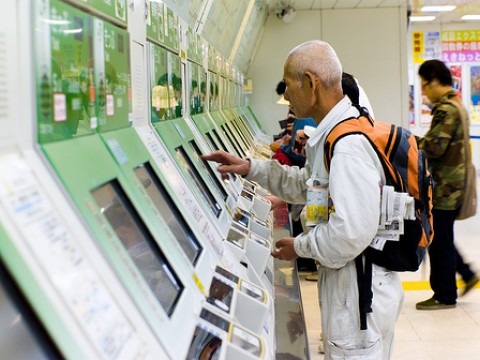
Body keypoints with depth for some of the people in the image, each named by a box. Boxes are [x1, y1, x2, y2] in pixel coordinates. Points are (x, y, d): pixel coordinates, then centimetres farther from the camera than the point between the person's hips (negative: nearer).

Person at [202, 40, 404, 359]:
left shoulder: (349, 146, -26)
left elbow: (352, 232, -31)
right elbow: (306, 186, 21)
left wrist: (300, 246, -14)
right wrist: (251, 168, 13)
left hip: (361, 289, -10)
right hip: (344, 279, 10)